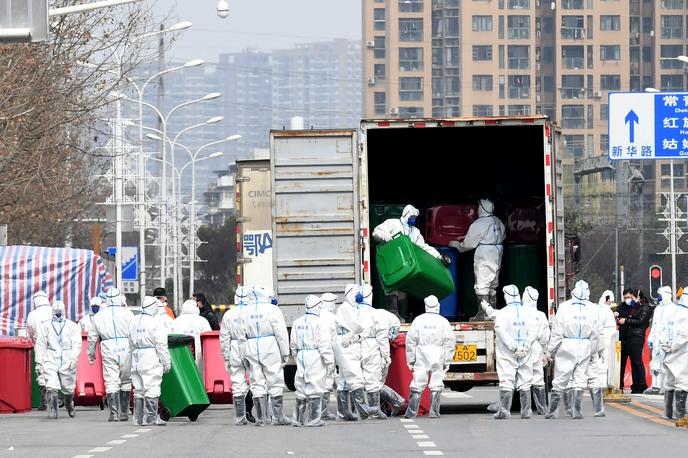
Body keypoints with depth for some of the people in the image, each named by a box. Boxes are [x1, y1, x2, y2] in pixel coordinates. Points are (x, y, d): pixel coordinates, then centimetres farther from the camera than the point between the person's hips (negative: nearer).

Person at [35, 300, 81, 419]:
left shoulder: (72, 326, 8)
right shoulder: (46, 327, 11)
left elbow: (77, 344, -1)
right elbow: (40, 346, 11)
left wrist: (73, 359, -15)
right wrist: (38, 363, 4)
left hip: (67, 362, 0)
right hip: (50, 361, 0)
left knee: (68, 389, 6)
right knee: (51, 387, -16)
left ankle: (69, 405, 34)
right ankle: (52, 411, -10)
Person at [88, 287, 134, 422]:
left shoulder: (99, 316, 6)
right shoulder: (128, 314, 0)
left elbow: (92, 337, 11)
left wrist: (91, 354, 21)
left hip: (108, 351, 0)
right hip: (126, 350, 0)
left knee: (111, 382, -2)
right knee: (125, 382, 11)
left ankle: (114, 413, -12)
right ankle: (124, 412, 13)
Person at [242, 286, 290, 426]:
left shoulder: (246, 312, 10)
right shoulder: (272, 310, -4)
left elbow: (242, 336, 10)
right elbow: (281, 333, -6)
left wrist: (244, 356, 14)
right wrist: (285, 354, -1)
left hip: (252, 350, 4)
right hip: (270, 350, -4)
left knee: (257, 384, 5)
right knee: (275, 383, 2)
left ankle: (260, 418, 2)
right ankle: (278, 417, 2)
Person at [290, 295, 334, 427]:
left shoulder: (297, 322, 10)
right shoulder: (319, 322, -10)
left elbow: (293, 344, 15)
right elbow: (324, 343, -13)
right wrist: (329, 360, -8)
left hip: (301, 356, 6)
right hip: (315, 357, -6)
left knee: (301, 388, 11)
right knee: (315, 388, -3)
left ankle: (298, 419, 14)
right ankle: (313, 419, -3)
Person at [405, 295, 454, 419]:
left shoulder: (418, 320, 2)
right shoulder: (443, 322, 2)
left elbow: (410, 340, 3)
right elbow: (449, 343, 1)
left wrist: (410, 359, 8)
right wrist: (447, 361, 6)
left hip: (421, 356, 0)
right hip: (438, 357, 0)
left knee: (417, 384, 1)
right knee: (436, 384, 4)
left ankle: (412, 412, 0)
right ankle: (434, 412, 2)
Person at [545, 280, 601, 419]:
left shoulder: (564, 306, -6)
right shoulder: (592, 308, 0)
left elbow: (557, 331, -6)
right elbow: (596, 333, 3)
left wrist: (550, 350, 0)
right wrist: (592, 350, 14)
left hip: (567, 346, -1)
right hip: (585, 347, 1)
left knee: (559, 381, 3)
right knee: (580, 380, 7)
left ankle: (553, 411, 4)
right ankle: (577, 411, 3)